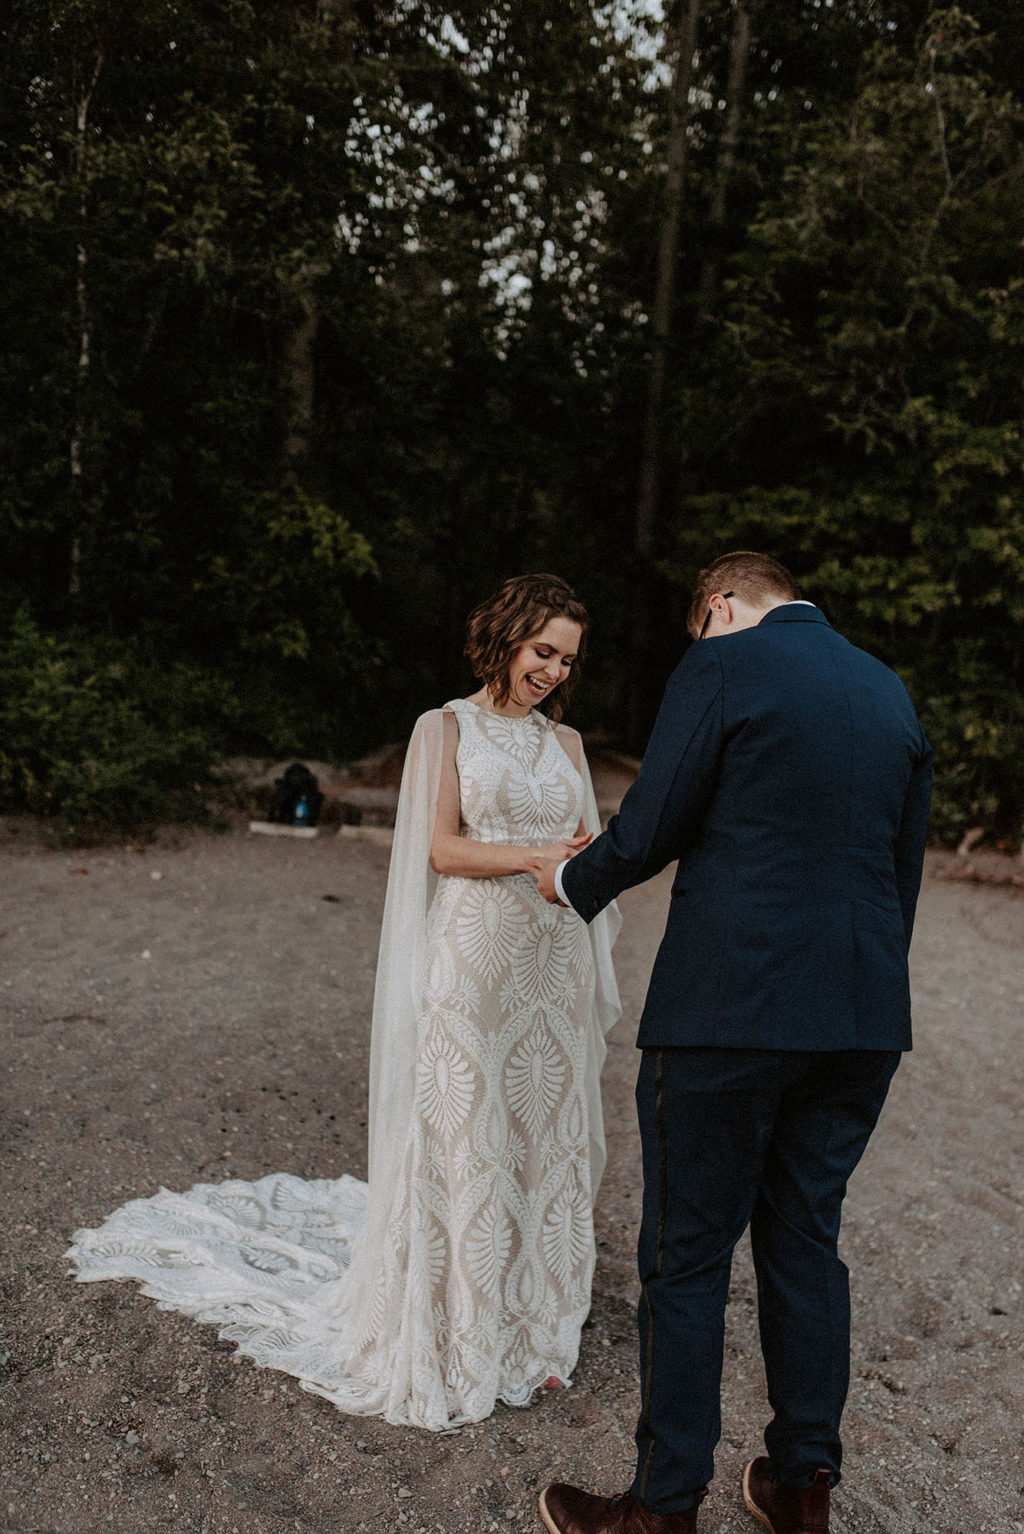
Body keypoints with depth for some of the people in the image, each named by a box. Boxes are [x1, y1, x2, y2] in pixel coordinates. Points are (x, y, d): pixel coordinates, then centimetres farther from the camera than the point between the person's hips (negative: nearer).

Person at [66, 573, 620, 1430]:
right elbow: (442, 847, -7)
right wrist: (539, 856, -15)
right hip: (473, 962, -4)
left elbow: (590, 845, 13)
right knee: (466, 1142, 1)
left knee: (548, 1136, 9)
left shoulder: (566, 741, 14)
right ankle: (462, 1340, 17)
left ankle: (535, 1323, 25)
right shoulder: (446, 727, 1)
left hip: (557, 966, 5)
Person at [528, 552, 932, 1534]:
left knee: (688, 1254, 7)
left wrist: (572, 882, 11)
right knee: (806, 1238, 19)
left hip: (731, 1010, -6)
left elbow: (650, 829, -8)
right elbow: (904, 867, 15)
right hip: (863, 1016, 7)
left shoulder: (722, 664, -7)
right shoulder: (890, 689, 12)